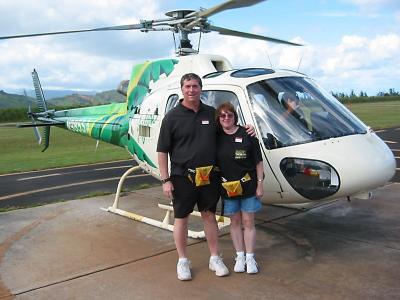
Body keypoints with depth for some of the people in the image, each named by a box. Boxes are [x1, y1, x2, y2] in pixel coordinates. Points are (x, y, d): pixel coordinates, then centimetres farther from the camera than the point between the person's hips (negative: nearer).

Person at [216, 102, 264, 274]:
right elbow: (213, 163, 8)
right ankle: (240, 256, 25)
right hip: (227, 187, 3)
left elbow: (258, 162, -4)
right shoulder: (216, 138, 1)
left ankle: (250, 258, 17)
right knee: (235, 222, 12)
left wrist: (260, 184, -6)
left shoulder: (247, 135, -8)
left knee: (248, 222, 6)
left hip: (248, 186, -2)